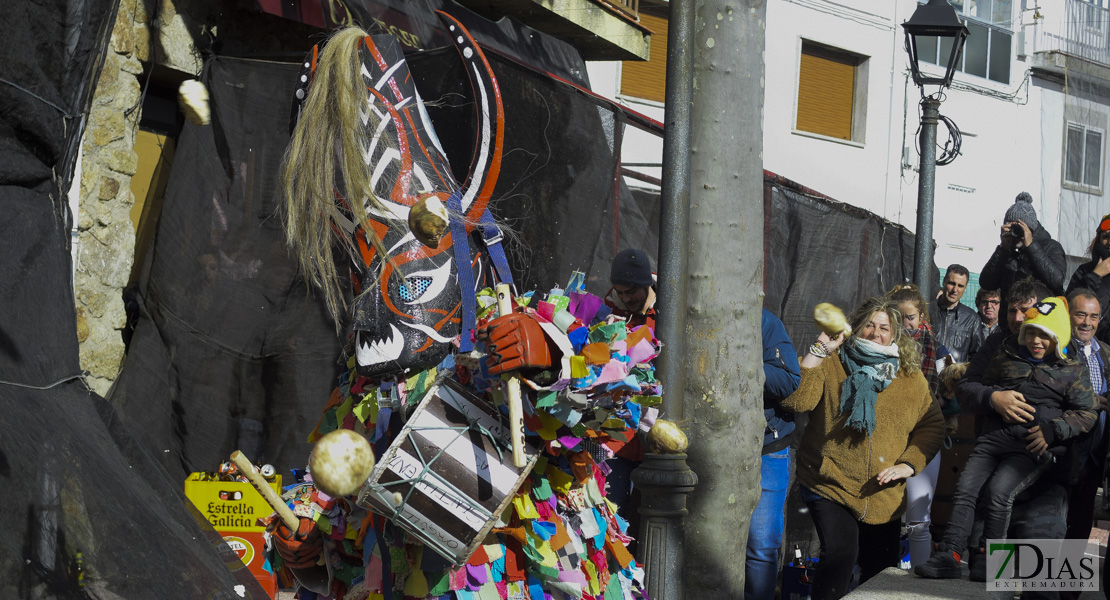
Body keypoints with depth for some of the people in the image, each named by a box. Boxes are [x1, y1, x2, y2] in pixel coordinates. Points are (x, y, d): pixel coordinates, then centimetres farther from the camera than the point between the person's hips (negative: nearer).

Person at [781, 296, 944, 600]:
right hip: (830, 486, -4)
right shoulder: (830, 365, -1)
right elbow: (795, 400, -16)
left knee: (881, 569, 10)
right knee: (839, 553, -24)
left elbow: (932, 424, 9)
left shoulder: (910, 377, 8)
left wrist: (908, 464, -5)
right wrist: (818, 352, -18)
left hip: (884, 498, 4)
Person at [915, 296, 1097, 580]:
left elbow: (1087, 413, 4)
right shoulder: (1006, 356, 17)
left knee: (999, 490, -27)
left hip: (1032, 446, -4)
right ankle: (949, 555, -19)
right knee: (965, 489, -15)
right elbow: (982, 384, 31)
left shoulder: (1072, 371, 6)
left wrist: (1052, 430, -8)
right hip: (994, 436, 5)